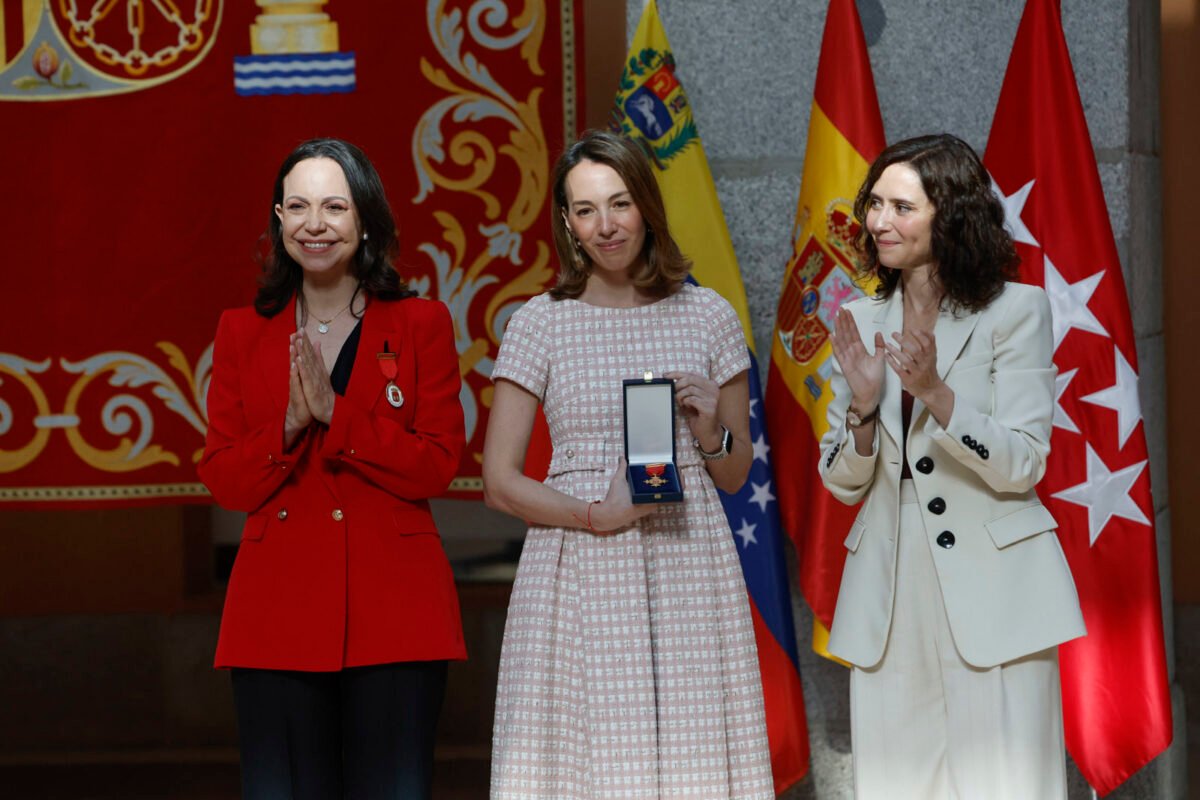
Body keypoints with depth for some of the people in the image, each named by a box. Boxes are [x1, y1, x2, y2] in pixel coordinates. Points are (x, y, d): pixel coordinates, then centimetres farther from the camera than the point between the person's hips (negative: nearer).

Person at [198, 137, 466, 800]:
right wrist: (290, 428, -12)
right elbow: (225, 482, 6)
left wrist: (335, 413, -13)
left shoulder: (421, 326, 7)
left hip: (395, 616, -1)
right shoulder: (243, 333, 11)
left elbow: (437, 466, -3)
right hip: (279, 613, 1)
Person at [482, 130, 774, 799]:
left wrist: (710, 429, -4)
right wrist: (595, 515, -12)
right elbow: (500, 483, 2)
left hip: (688, 570, 2)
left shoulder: (709, 317, 9)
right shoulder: (542, 324, 4)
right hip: (579, 578, -1)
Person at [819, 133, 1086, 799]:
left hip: (991, 586, -4)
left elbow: (1022, 466, -11)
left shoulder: (1016, 312, -4)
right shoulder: (862, 323, 9)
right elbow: (843, 484, 9)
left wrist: (935, 392, -23)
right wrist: (863, 407, -10)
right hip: (891, 591, 4)